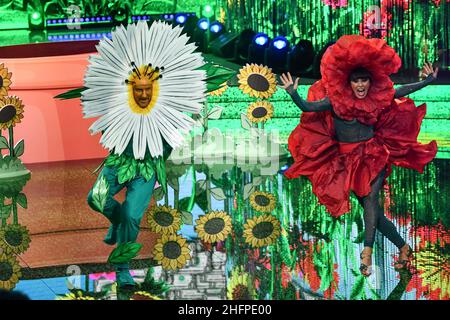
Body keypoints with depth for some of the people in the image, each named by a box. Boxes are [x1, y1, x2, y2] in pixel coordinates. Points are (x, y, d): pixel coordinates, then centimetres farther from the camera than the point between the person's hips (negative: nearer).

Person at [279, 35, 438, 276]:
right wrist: (293, 93, -30)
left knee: (371, 199, -24)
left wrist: (428, 81, 11)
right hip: (348, 162, 0)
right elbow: (308, 108, -15)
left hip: (373, 158, 0)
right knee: (372, 210, 1)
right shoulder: (336, 100, -7)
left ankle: (367, 252, -30)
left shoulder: (379, 97, -1)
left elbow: (404, 91, 13)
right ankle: (403, 247, 15)